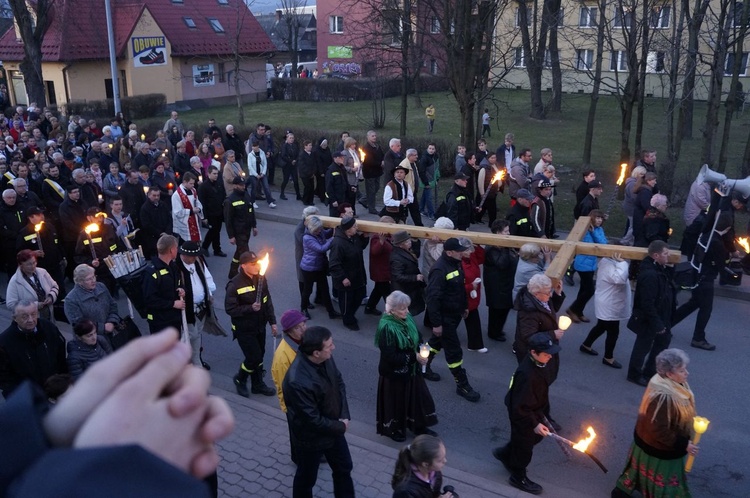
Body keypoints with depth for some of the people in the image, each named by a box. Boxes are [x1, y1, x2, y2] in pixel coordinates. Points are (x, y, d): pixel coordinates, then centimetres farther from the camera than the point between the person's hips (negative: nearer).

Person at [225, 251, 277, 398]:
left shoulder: (261, 279, -3)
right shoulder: (234, 285, -20)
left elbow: (268, 301, 6)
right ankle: (240, 379, 23)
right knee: (254, 357, -5)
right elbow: (230, 309, -19)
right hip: (244, 329, -6)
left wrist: (272, 322, 5)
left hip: (260, 326, 6)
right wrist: (250, 308, -27)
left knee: (259, 356, 15)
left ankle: (258, 384, 35)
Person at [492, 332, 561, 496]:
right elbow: (521, 406, -31)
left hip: (533, 410, 9)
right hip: (523, 415, -9)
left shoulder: (536, 362, -10)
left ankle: (504, 454, 48)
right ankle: (518, 478, 39)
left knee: (535, 437, 28)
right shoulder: (527, 375, -39)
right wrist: (534, 423, -25)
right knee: (524, 446, 13)